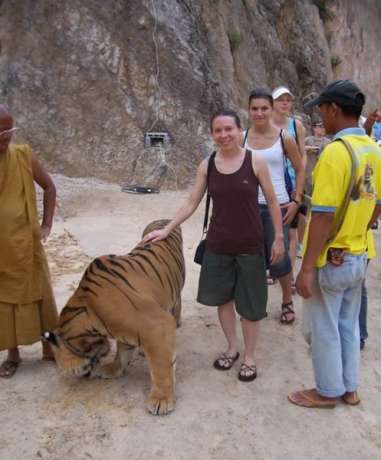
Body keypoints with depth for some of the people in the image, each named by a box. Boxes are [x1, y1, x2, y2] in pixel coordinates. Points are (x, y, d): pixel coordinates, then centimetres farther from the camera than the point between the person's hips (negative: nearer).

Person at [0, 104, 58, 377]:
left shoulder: (23, 155, -6)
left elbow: (49, 187, 7)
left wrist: (46, 225, 2)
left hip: (26, 242, 1)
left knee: (38, 294, 11)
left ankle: (48, 347, 28)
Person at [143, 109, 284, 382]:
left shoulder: (255, 161, -8)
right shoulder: (207, 166, 0)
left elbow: (272, 202, -2)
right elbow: (192, 203, 5)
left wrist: (279, 238, -2)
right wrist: (166, 230, 1)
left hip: (250, 246, -3)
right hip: (217, 245, 3)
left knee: (250, 304, 8)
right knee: (222, 297, 14)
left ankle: (249, 357, 29)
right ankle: (232, 348, 37)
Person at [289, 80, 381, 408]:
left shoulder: (335, 151, -23)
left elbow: (323, 217, -24)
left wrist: (306, 268, -20)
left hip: (330, 259, -8)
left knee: (325, 329, 9)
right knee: (349, 324, 21)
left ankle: (328, 392, 26)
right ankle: (349, 388, 35)